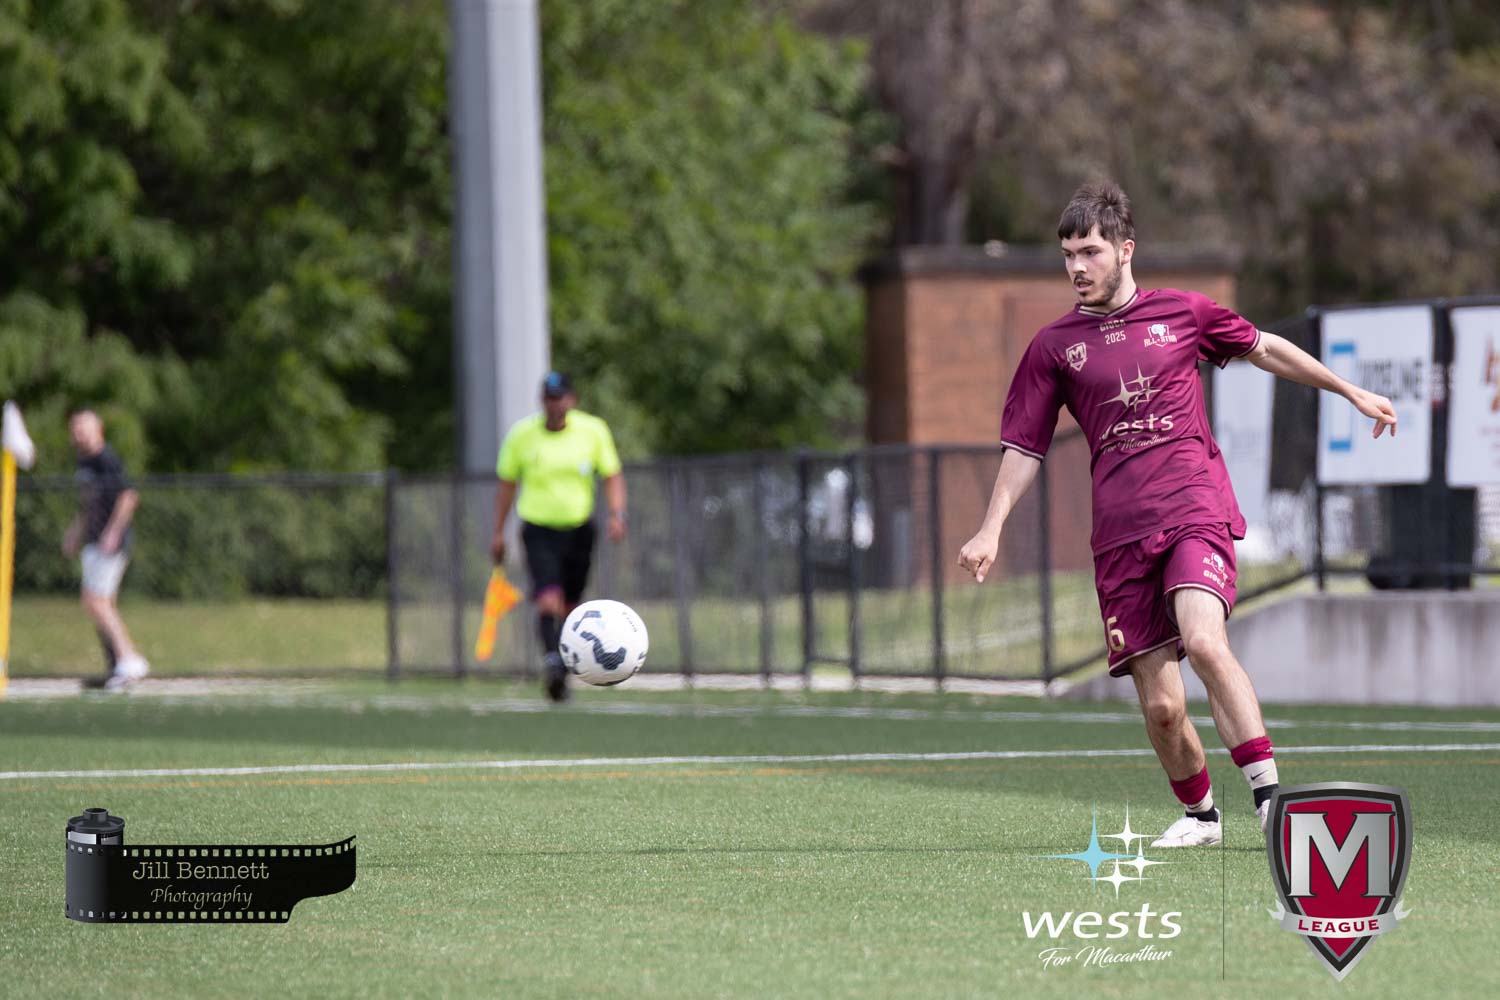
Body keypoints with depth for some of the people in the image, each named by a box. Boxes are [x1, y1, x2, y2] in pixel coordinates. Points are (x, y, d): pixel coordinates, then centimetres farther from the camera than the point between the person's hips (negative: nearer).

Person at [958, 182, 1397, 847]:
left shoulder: (1182, 313, 9)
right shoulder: (1054, 346, 9)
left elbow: (1265, 350, 23)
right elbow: (1023, 446, 13)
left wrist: (1352, 393, 29)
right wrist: (992, 530, 2)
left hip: (1197, 511, -2)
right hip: (1121, 536, 2)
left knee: (1204, 641, -29)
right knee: (1160, 706, -4)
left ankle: (1269, 793, -26)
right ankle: (1198, 812, 21)